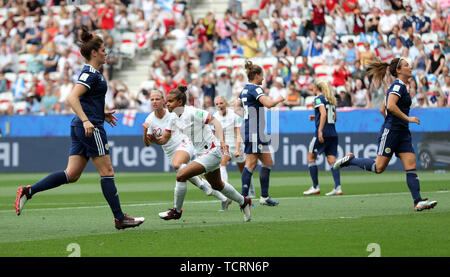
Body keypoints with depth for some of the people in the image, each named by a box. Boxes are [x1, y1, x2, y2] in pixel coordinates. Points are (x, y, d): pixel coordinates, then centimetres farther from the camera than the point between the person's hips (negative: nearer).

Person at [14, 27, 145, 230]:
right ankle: (120, 218, 3)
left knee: (72, 174, 5)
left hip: (81, 127, 10)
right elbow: (72, 98, -23)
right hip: (91, 129, -10)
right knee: (107, 172, -2)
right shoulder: (91, 74, -13)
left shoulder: (91, 73, 17)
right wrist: (86, 120, -30)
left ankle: (28, 191, -3)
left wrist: (102, 114, 26)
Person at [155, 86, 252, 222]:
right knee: (217, 185, 24)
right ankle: (243, 202, 44)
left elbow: (215, 122, -22)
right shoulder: (174, 119, 5)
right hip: (200, 153, 10)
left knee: (181, 175, -20)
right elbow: (164, 139, 5)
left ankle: (177, 211, -5)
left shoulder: (193, 113, -19)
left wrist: (221, 140, -36)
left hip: (211, 152, -10)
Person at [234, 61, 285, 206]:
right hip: (253, 132, -10)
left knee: (268, 163, 11)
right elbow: (269, 104, -25)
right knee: (251, 163, -9)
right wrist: (278, 99, -7)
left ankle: (264, 197, 14)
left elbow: (236, 107, 25)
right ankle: (244, 197, -9)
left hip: (259, 133, 10)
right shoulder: (255, 88, -13)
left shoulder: (245, 89, 16)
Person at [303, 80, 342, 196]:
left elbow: (324, 113, -19)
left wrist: (320, 131, -23)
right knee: (332, 159, 3)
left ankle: (315, 187, 3)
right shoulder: (330, 100, 18)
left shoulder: (318, 98, -5)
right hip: (333, 133, 7)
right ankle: (338, 187, -10)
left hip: (323, 133, -7)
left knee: (311, 157, 6)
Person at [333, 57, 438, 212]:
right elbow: (390, 106, -25)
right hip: (390, 131, -9)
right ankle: (350, 160, 15)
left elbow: (383, 109, 23)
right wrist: (407, 118, -19)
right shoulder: (398, 85, -11)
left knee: (411, 167, -3)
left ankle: (418, 202, -9)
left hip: (403, 133, 9)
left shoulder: (398, 86, 18)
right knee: (379, 167, -4)